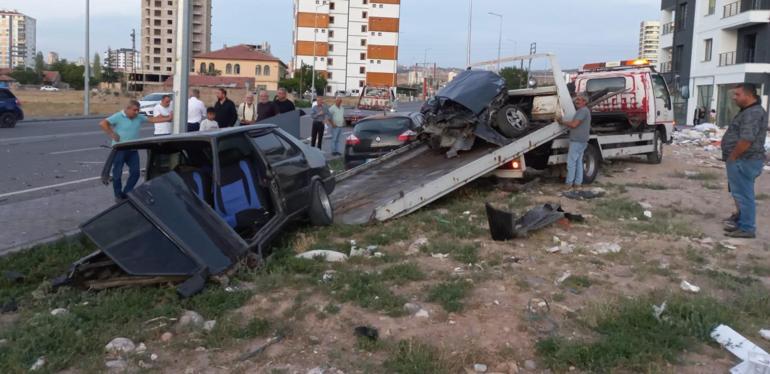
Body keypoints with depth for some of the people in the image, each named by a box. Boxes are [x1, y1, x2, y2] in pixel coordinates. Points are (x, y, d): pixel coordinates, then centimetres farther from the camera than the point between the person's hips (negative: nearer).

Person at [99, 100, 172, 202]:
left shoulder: (139, 117, 7)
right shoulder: (118, 117, -10)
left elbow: (152, 120, 11)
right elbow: (102, 123, -18)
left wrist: (168, 119, 5)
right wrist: (112, 135, -18)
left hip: (133, 150, 5)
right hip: (119, 150, -5)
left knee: (135, 172, 3)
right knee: (117, 173, 2)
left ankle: (126, 193, 17)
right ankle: (118, 196, 16)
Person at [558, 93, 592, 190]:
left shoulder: (583, 111, -15)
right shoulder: (585, 110, 20)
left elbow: (574, 124, -20)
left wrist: (562, 122, -8)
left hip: (577, 141, -11)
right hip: (581, 141, 11)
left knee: (571, 162, -8)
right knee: (578, 161, 12)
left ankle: (569, 183, -7)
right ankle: (578, 182, 15)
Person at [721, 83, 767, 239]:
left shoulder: (753, 113, -19)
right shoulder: (748, 111, 16)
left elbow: (746, 140, -27)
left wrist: (732, 157, -17)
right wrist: (732, 157, 21)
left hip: (744, 161, -11)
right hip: (741, 160, 11)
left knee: (743, 194, -5)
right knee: (741, 193, 18)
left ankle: (747, 228, 0)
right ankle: (741, 221, 29)